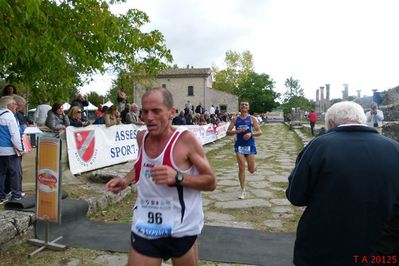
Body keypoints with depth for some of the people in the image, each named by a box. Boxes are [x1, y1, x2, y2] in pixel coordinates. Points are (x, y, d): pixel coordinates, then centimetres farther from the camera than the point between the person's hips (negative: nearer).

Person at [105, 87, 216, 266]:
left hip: (181, 229, -3)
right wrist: (125, 181, 4)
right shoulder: (141, 137, -1)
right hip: (144, 229, 4)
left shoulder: (186, 140, -17)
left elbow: (211, 182, -13)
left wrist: (177, 177, -27)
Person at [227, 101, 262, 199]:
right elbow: (228, 132, -1)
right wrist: (238, 131, -16)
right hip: (239, 145, 0)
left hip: (250, 145, 0)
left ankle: (253, 166, 42)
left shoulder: (252, 119, 2)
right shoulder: (235, 119, 3)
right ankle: (243, 190, 8)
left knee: (251, 170, 3)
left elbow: (259, 132, -1)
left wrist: (251, 134, -19)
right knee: (241, 168, -4)